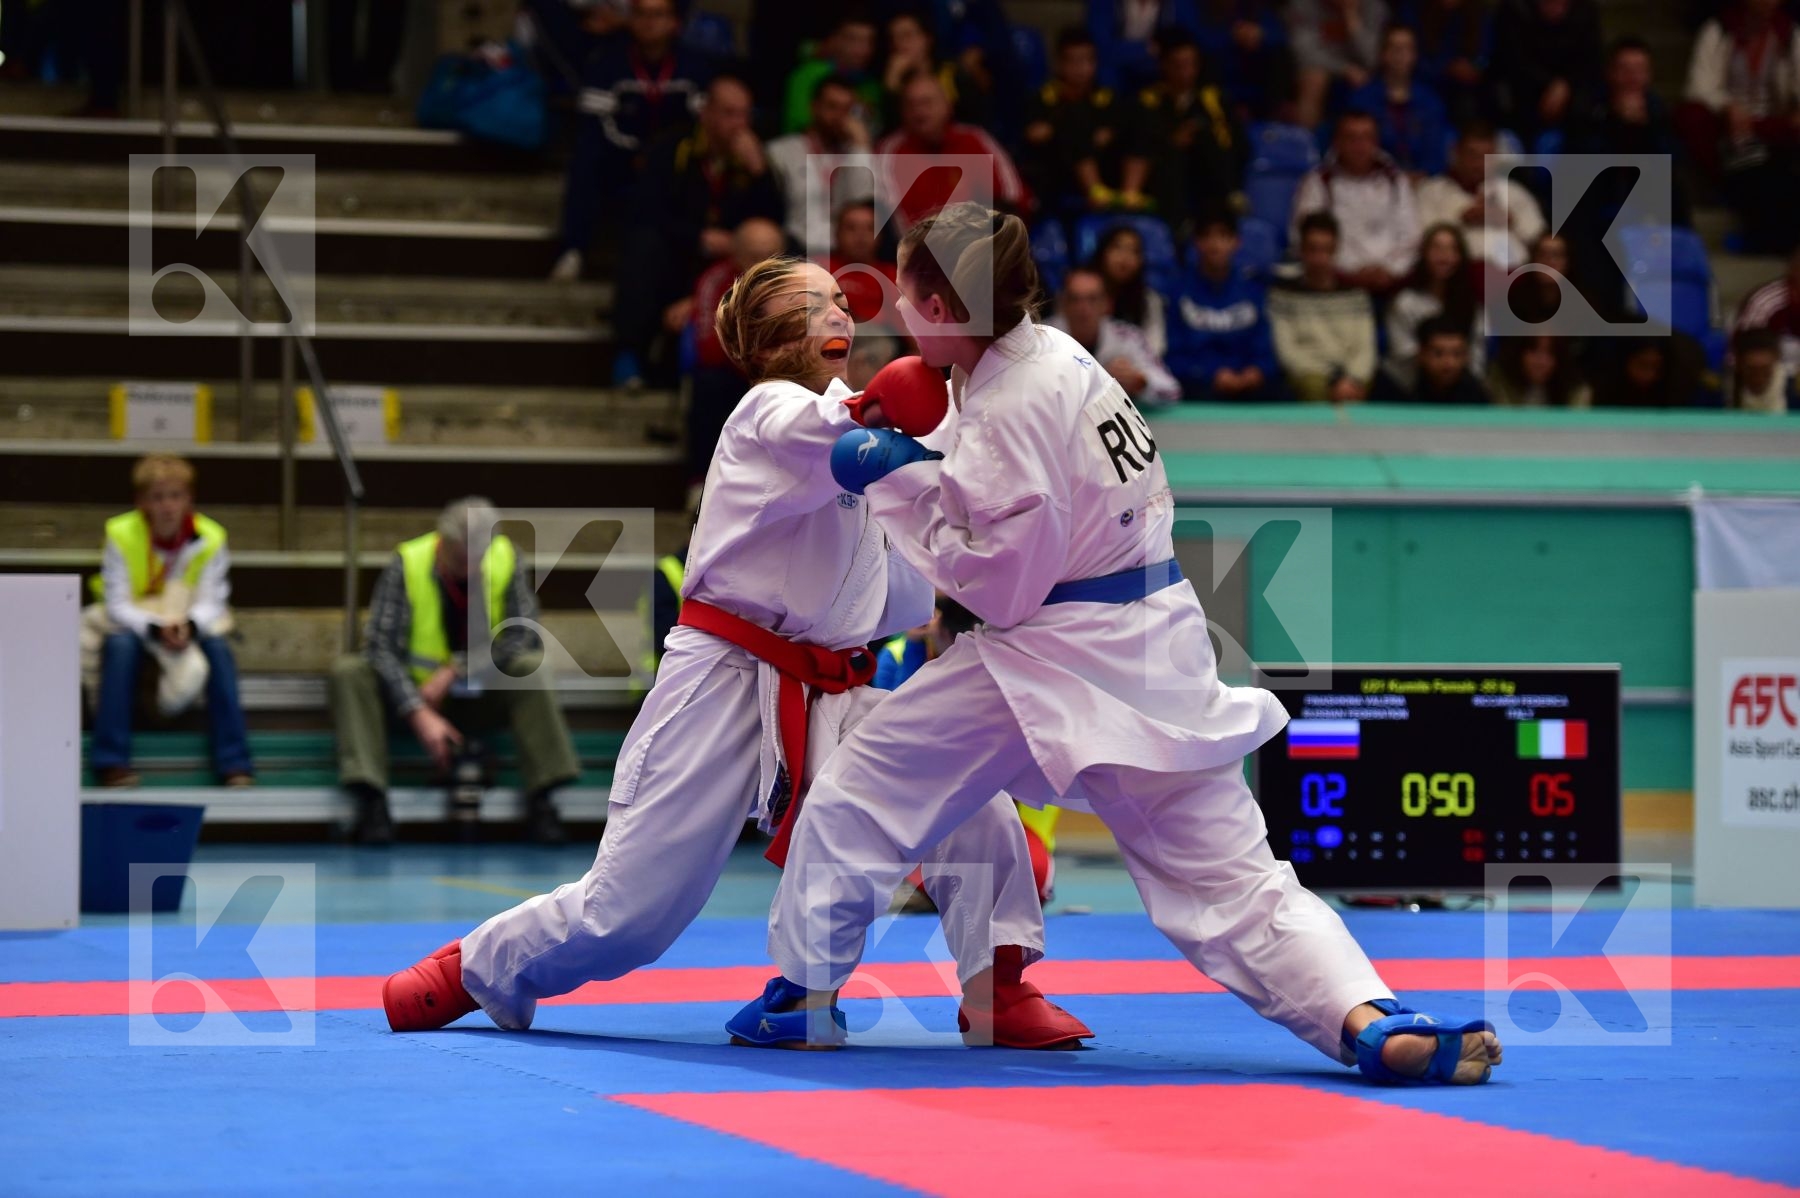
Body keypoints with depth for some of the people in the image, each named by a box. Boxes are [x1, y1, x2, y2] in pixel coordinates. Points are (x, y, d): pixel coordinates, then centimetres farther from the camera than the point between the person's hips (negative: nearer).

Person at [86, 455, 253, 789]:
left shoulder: (210, 538, -12)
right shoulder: (121, 535, -16)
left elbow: (211, 602, -14)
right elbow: (118, 605, -18)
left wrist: (189, 625, -37)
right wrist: (155, 629, -36)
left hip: (189, 628, 1)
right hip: (128, 624, -1)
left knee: (218, 646, -28)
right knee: (121, 645, -34)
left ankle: (235, 764, -28)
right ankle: (110, 761, -33)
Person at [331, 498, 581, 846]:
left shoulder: (506, 559, -10)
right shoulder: (407, 563, -16)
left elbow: (522, 630, -15)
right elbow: (382, 646, -22)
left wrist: (455, 671, -25)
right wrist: (420, 715, -33)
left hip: (482, 698, 1)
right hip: (415, 693, -1)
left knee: (529, 665, -28)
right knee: (349, 671, -27)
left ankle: (540, 800, -31)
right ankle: (371, 801, -37)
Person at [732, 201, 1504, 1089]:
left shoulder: (1007, 410, -17)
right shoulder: (1052, 356, 10)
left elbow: (997, 581, -15)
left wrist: (898, 480, -10)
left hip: (1062, 663, -8)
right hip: (1155, 646, 8)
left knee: (858, 791, 7)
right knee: (1227, 874, 2)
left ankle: (805, 990, 17)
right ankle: (1371, 1022, -16)